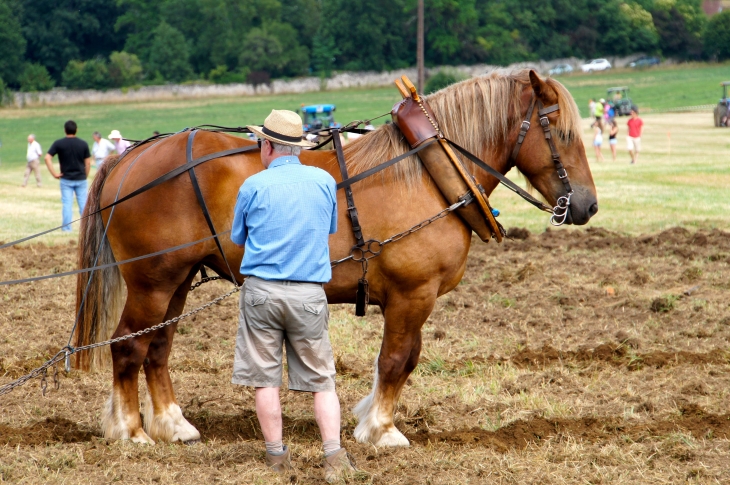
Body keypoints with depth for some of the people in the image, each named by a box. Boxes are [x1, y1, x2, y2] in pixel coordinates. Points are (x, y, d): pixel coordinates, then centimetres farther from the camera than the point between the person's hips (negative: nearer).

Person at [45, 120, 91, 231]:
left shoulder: (59, 143, -5)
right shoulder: (83, 144, 0)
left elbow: (47, 158, -12)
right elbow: (88, 163, 1)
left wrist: (54, 173, -8)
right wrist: (85, 176, 11)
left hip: (66, 179, -1)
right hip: (81, 179, 1)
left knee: (67, 204, 2)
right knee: (83, 204, 6)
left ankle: (67, 228, 1)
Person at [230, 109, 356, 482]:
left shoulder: (254, 186, -4)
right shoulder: (325, 181, 3)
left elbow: (237, 238, 10)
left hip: (262, 290, -2)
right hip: (309, 294, 2)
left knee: (265, 378, 7)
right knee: (322, 380, 7)